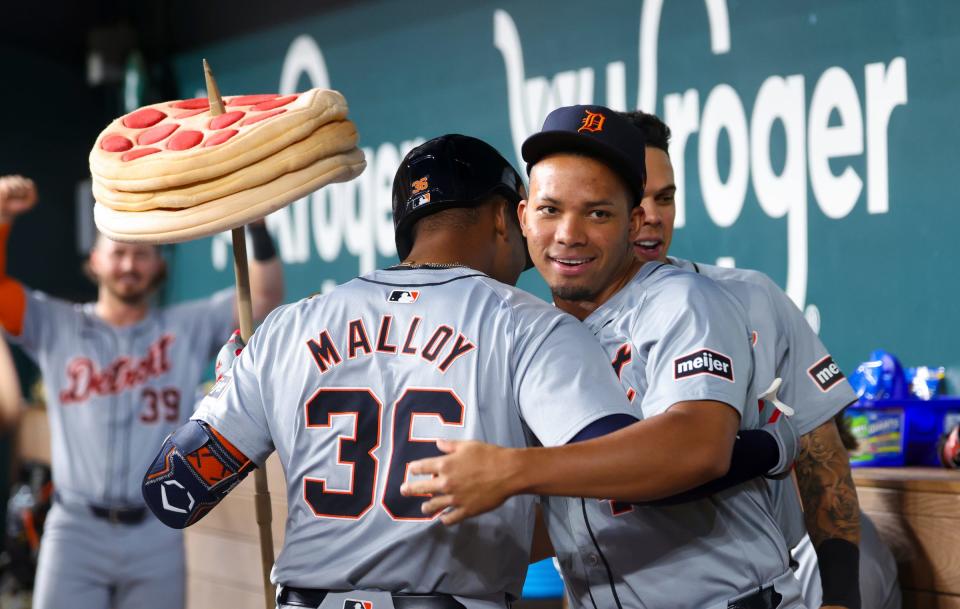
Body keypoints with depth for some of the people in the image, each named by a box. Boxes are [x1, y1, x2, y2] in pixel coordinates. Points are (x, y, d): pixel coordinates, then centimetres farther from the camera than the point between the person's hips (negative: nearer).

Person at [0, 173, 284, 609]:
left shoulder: (190, 328, 9)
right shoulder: (55, 327, 8)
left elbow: (264, 298, 1)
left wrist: (257, 224, -12)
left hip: (157, 535, 1)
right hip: (76, 531, -1)